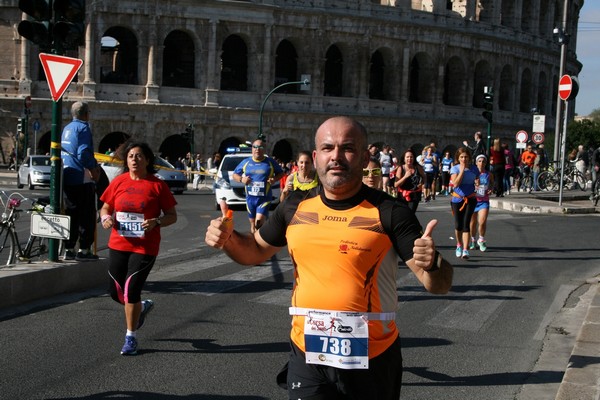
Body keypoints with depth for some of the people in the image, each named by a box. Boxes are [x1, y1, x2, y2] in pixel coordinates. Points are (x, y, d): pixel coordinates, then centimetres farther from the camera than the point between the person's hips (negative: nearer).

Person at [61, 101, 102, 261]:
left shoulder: (67, 128, 17)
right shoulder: (83, 128, -9)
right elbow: (84, 153, -20)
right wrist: (94, 169, -10)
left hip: (66, 178, 8)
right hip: (81, 178, -8)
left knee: (72, 214, 14)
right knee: (87, 215, -2)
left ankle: (69, 249, 16)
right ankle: (84, 250, -4)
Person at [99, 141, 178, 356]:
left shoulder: (157, 185, -5)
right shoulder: (118, 182, 4)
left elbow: (172, 216, -2)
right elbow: (105, 208, 13)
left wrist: (156, 222, -21)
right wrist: (106, 218, -10)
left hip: (145, 248, -4)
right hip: (118, 245, 4)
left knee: (131, 291, -9)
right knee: (116, 293, 9)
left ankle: (131, 337, 10)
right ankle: (142, 306, 42)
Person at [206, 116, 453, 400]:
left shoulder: (389, 212, -10)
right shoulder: (296, 208, 1)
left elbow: (439, 285, -12)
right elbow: (256, 251, 17)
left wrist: (432, 264, -34)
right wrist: (228, 238, -3)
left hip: (372, 362, -2)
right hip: (307, 355, 2)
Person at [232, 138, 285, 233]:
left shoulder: (270, 162, 0)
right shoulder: (246, 162, 6)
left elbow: (281, 173, 11)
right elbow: (235, 174, 15)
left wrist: (275, 179, -10)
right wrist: (241, 179, -7)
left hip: (265, 198, -3)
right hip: (250, 198, 3)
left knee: (259, 223, -20)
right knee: (253, 224, 12)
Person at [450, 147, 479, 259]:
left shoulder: (473, 168, 2)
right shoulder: (455, 168, -5)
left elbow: (477, 181, 19)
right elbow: (455, 184, -19)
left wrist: (478, 183, 0)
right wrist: (462, 170, -19)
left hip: (470, 199, 0)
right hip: (457, 199, 0)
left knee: (466, 224, -9)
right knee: (458, 225, 4)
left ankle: (465, 250, -12)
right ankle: (459, 245, 30)